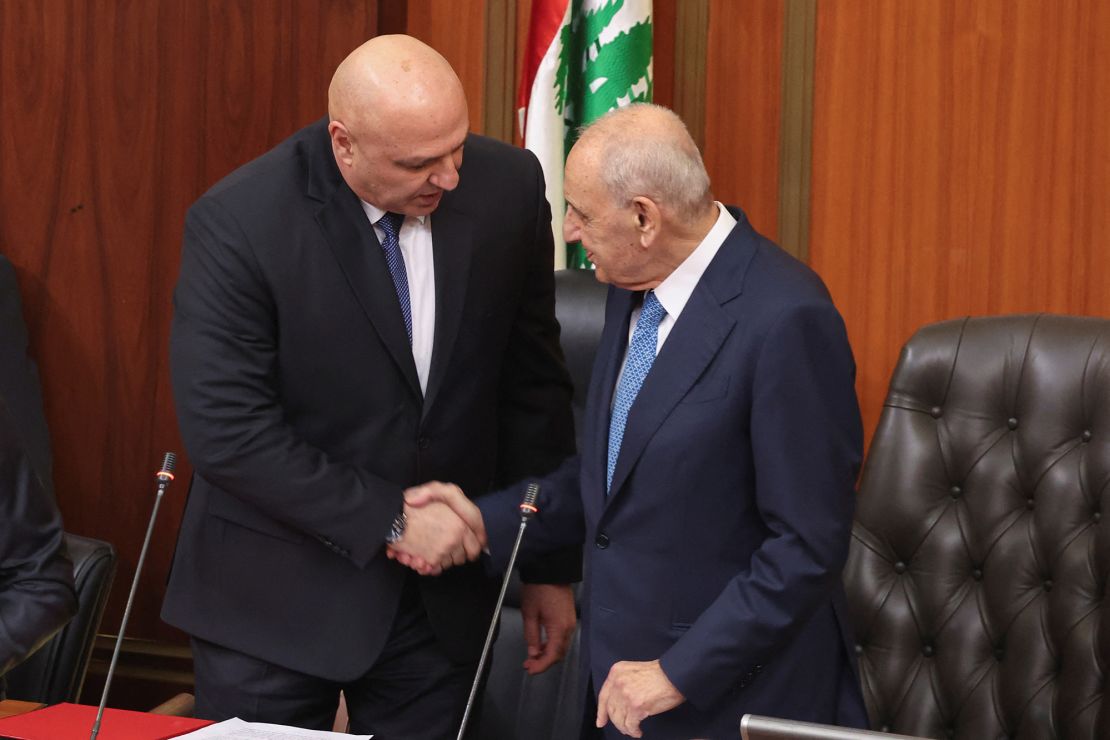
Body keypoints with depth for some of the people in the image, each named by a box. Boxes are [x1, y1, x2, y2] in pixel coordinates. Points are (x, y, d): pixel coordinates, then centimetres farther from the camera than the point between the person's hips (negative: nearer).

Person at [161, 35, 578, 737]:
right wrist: (388, 521, -19)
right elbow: (227, 429, -19)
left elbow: (532, 382, 2)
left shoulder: (506, 187, -7)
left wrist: (551, 568, 6)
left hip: (444, 592, 3)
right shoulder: (237, 222, -18)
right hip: (275, 595, -3)